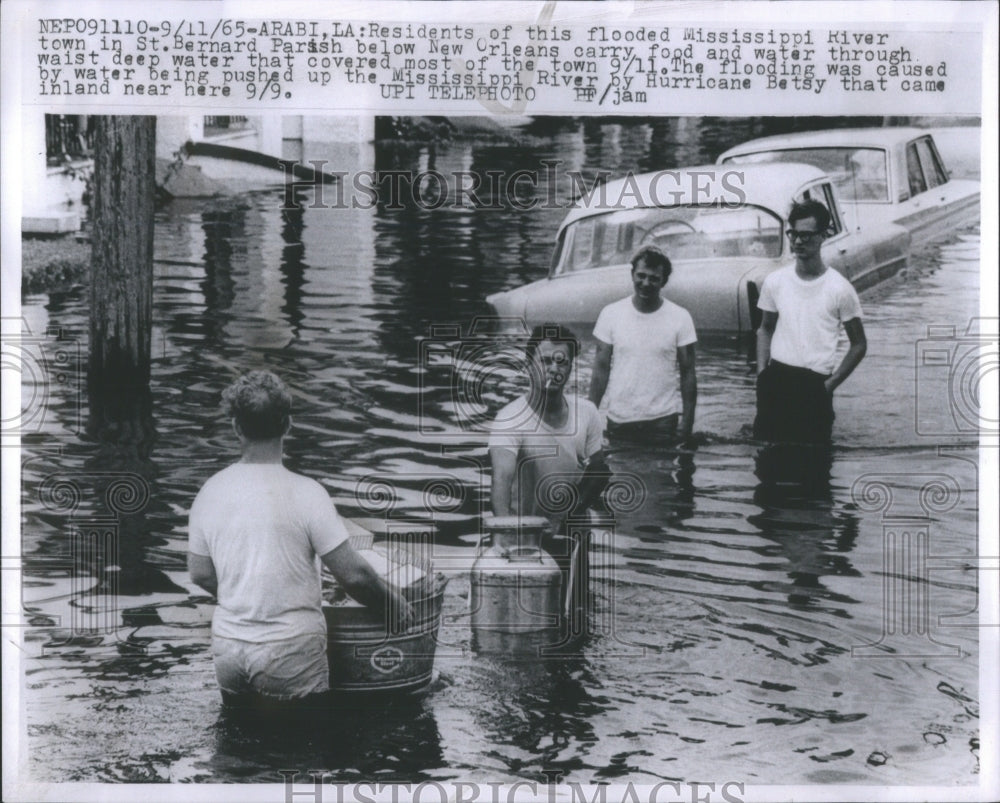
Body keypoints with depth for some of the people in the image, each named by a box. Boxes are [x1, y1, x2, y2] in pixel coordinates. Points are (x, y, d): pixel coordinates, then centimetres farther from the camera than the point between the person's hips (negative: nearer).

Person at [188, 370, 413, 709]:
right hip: (289, 652, -4)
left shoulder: (210, 491, 0)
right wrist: (395, 605, 4)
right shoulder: (305, 493, -14)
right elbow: (353, 575, -13)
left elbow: (200, 574, 10)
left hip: (228, 648, 5)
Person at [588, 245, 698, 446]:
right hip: (619, 421, 1)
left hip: (662, 422, -1)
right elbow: (601, 369, 2)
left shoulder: (680, 318, -3)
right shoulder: (611, 314, -1)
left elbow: (688, 373, 0)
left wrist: (687, 423, -5)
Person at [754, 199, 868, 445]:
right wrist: (761, 374, 4)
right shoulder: (775, 282, 5)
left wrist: (831, 384, -5)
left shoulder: (839, 289, -4)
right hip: (776, 381, 3)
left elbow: (859, 345, 4)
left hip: (815, 387, -2)